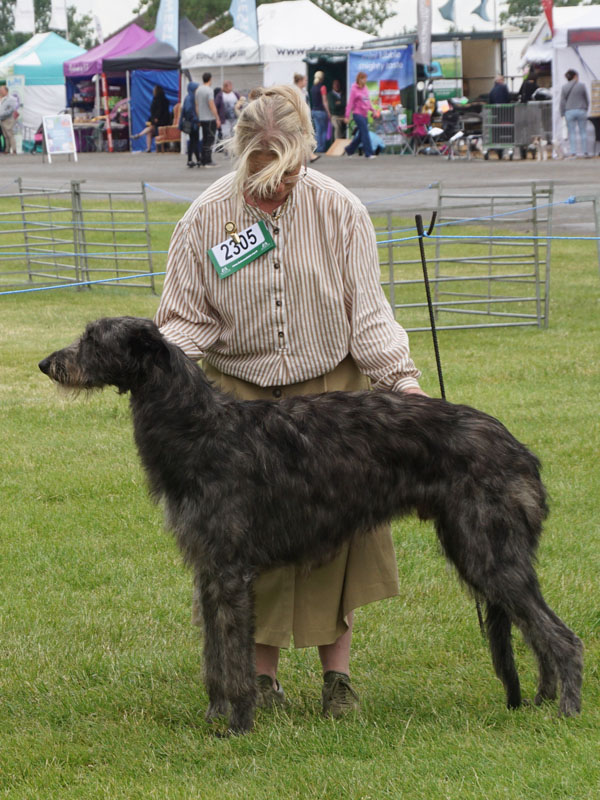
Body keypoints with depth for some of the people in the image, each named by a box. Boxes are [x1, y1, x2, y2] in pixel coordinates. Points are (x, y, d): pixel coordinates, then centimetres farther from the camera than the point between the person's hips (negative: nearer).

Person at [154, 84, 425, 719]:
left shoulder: (339, 210, -3)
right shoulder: (206, 217, -4)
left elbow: (367, 313, 0)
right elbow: (186, 316, 2)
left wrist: (403, 378, -11)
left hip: (330, 390, 0)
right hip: (240, 397, 0)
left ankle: (337, 673, 9)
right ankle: (262, 676, 9)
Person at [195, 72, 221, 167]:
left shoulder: (198, 90, 10)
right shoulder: (209, 90, -14)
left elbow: (197, 105, 14)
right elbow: (212, 106, -17)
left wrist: (198, 118, 20)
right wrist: (218, 119, -13)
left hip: (202, 119, 8)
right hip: (210, 119, -8)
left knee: (205, 140, 13)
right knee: (210, 140, -6)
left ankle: (203, 160, 14)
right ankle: (208, 161, -8)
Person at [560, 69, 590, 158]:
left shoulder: (564, 87, -1)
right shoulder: (582, 86, -3)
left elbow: (562, 101, 0)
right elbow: (587, 100, 4)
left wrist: (562, 113, 7)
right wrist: (585, 109, 18)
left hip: (569, 111, 0)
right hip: (581, 111, 0)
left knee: (572, 133, 3)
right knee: (583, 132, 6)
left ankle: (573, 152, -4)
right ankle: (585, 152, 6)